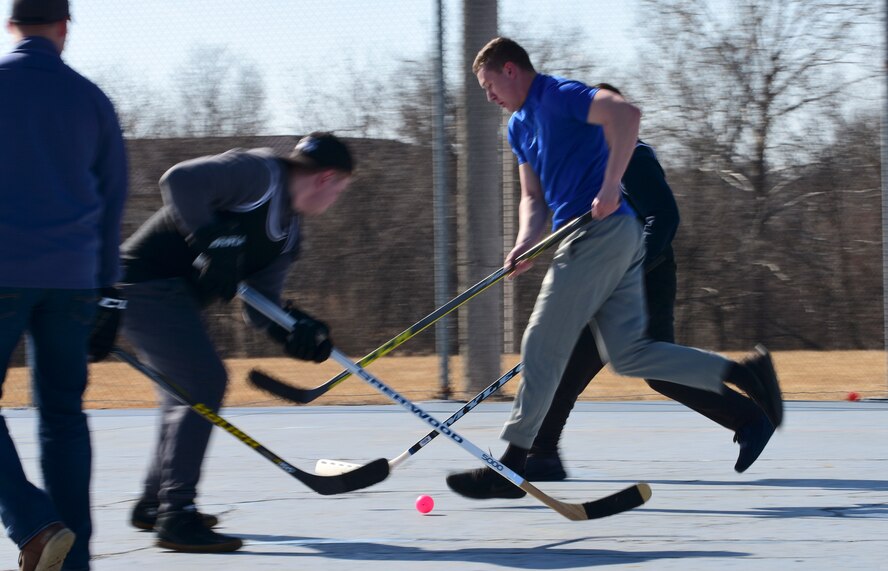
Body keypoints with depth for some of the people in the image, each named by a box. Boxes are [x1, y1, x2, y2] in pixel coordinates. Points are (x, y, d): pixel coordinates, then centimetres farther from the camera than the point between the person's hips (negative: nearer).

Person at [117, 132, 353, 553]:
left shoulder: (287, 232, 13)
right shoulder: (258, 174, -14)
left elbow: (260, 304, 10)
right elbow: (181, 179, -28)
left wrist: (295, 330, -9)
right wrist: (213, 241, -29)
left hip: (174, 293, 11)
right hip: (147, 279, -11)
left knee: (189, 389, 22)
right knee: (204, 381, -17)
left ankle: (154, 505, 36)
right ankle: (176, 519, -18)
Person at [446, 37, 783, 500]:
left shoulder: (556, 96, -8)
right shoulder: (519, 127, 22)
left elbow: (626, 113, -23)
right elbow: (533, 197, 20)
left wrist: (610, 187, -27)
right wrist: (524, 245, 1)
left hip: (600, 231, -10)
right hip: (621, 238, 10)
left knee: (541, 347, -6)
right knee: (628, 354, 6)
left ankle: (512, 465, -3)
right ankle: (742, 372, 2)